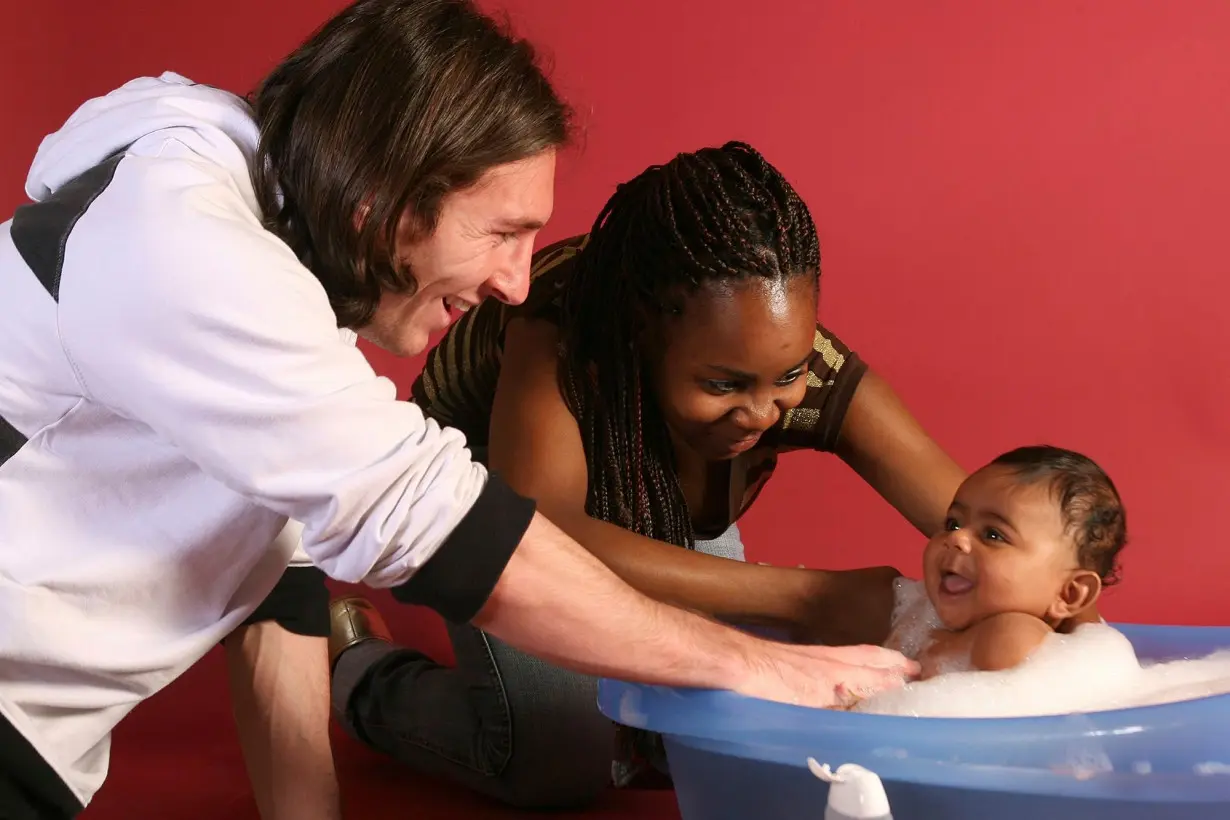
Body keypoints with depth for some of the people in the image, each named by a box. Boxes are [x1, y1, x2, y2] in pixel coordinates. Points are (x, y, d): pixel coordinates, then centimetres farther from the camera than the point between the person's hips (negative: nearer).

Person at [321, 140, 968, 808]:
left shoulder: (810, 371, -33)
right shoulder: (561, 329, -44)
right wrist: (804, 597, -62)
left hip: (665, 513, 4)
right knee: (566, 762, -21)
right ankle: (357, 667, 6)